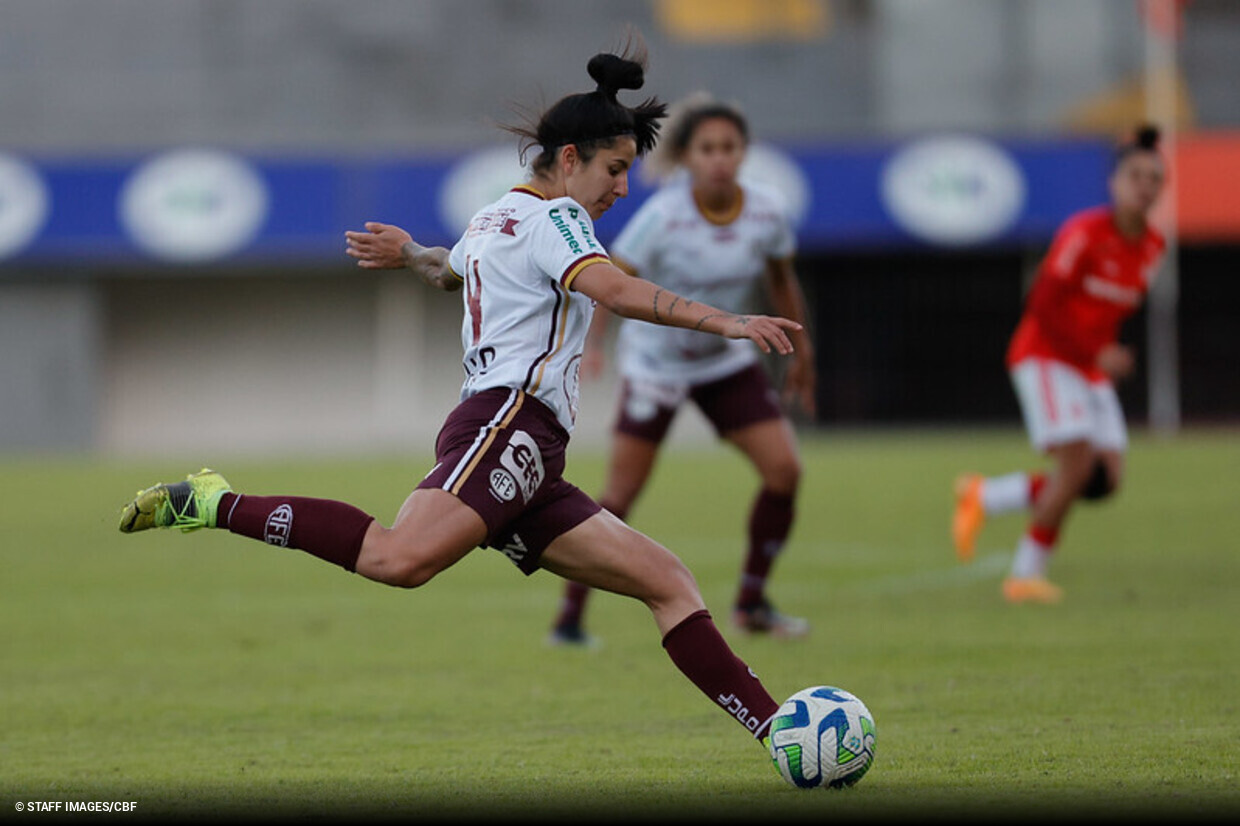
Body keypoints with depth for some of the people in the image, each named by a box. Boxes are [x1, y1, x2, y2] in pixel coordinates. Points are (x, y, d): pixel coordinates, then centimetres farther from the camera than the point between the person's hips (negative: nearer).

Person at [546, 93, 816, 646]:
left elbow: (781, 280, 6)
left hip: (728, 359, 4)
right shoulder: (663, 216, -24)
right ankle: (569, 616, 4)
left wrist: (801, 351, 14)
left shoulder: (766, 212, -12)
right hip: (656, 361, -4)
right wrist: (591, 344, -38)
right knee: (622, 491, -6)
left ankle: (751, 603, 7)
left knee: (783, 468, -8)